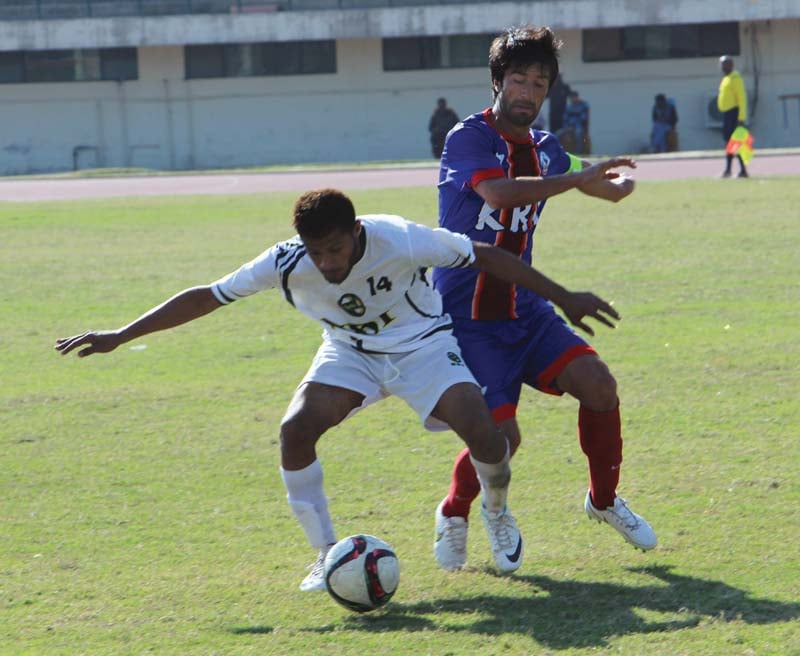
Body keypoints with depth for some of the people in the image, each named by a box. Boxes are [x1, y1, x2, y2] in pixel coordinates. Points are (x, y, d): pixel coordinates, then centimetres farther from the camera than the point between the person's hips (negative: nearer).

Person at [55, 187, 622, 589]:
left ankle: (497, 511, 14)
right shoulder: (287, 264, -25)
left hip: (423, 344, -2)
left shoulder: (400, 241, -32)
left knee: (485, 436, -23)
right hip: (350, 353, 2)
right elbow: (207, 296, -16)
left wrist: (563, 298, -16)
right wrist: (121, 336, -18)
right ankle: (327, 555, -7)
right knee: (296, 429, -25)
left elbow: (487, 257, -20)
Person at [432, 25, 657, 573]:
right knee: (501, 435, -16)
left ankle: (604, 500, 10)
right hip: (466, 316, -6)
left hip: (524, 308, 6)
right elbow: (500, 193, -34)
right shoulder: (469, 139, -12)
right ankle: (455, 513, 16)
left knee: (598, 383, -13)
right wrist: (581, 177, -34)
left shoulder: (546, 150, 9)